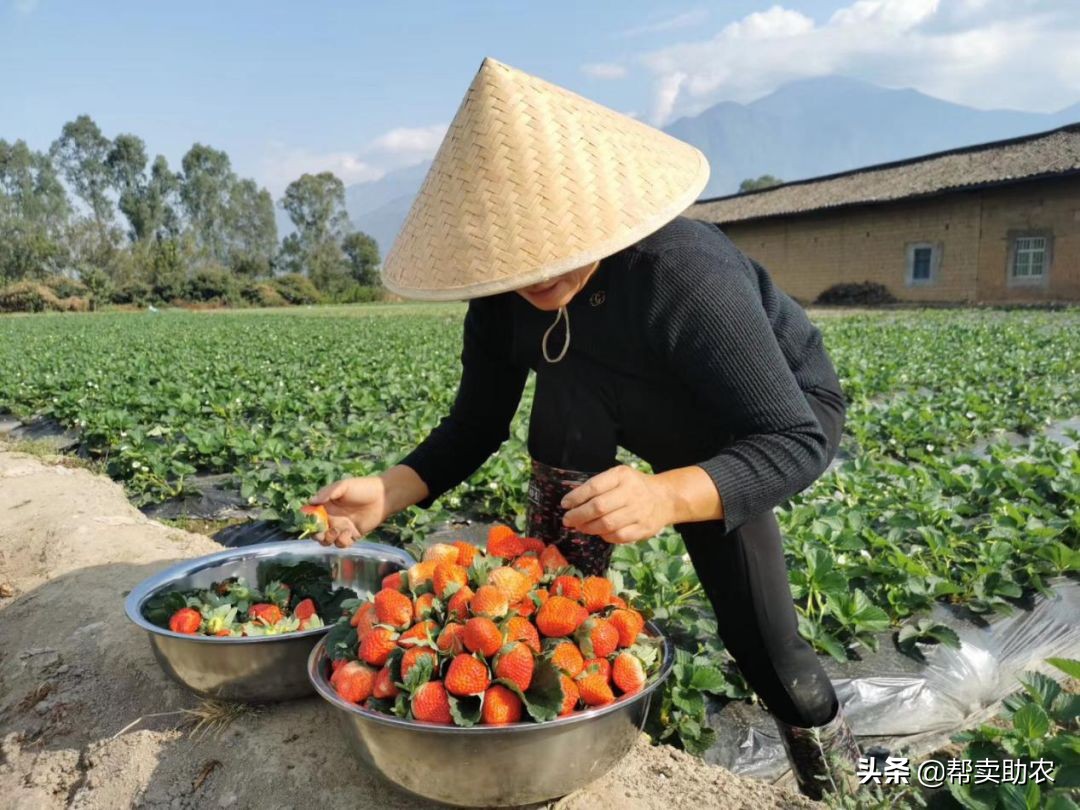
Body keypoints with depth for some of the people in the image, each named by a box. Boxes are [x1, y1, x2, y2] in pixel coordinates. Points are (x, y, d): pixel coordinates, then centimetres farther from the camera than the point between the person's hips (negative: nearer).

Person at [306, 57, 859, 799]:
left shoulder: (686, 275, -37)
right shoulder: (504, 296, -20)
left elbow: (795, 441, -38)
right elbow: (477, 426, -11)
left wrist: (669, 494, -56)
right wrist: (392, 490, -29)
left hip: (790, 414, -3)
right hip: (678, 423, 4)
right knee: (565, 383, -24)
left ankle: (816, 724, -1)